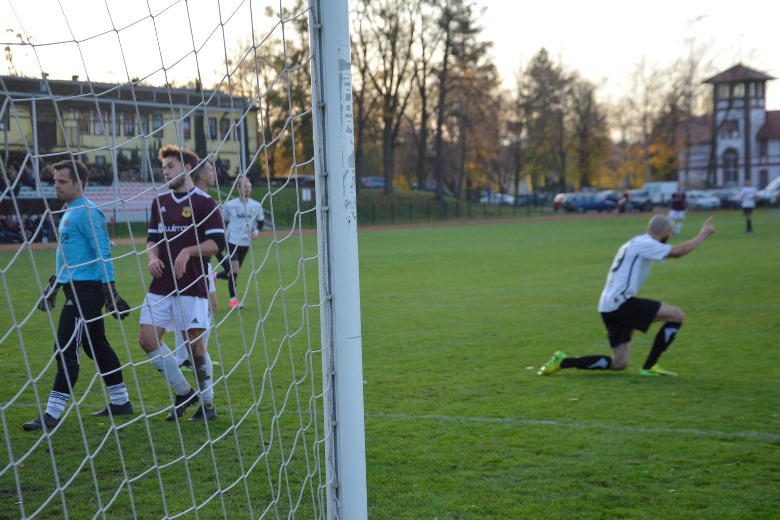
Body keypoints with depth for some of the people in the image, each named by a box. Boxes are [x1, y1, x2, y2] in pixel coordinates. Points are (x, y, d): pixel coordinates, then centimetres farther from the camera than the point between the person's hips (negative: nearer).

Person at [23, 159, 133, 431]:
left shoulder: (87, 212, -13)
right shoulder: (70, 212, 17)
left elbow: (102, 253, -18)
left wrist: (109, 290, -21)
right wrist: (54, 284, 26)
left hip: (85, 290, -10)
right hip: (76, 288, 10)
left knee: (65, 350, -10)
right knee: (97, 347, 15)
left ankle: (52, 414, -7)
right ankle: (121, 402, 25)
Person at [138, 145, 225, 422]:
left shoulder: (204, 202, -5)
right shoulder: (160, 202, 14)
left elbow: (217, 242, -10)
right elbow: (152, 237, 19)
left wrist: (188, 251, -22)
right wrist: (153, 257, -1)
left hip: (192, 286, -6)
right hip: (161, 286, 6)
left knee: (195, 345, -3)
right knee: (148, 339, 0)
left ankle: (207, 403, 14)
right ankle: (183, 392, 17)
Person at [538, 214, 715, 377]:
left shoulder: (636, 243, 23)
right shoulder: (646, 244, -7)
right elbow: (678, 252, -18)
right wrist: (703, 235, -4)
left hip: (609, 307, 10)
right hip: (620, 302, -10)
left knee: (619, 364, 11)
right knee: (677, 316, -6)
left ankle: (562, 362, 7)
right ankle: (649, 367, -2)